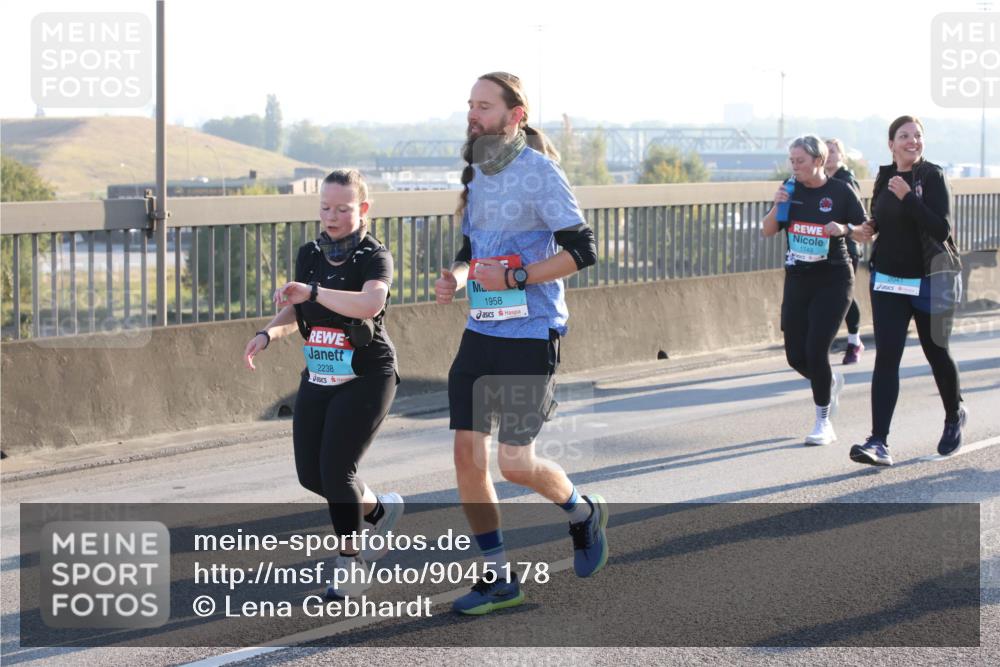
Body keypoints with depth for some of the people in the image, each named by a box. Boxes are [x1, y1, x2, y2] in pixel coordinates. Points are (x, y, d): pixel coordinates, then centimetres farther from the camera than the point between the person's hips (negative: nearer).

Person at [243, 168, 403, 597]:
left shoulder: (374, 257, -12)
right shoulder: (309, 255, 8)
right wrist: (268, 333, -7)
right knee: (310, 475, 4)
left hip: (366, 378, -7)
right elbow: (294, 312, 15)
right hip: (318, 379, 7)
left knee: (335, 472, -13)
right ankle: (379, 510, 31)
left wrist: (313, 292, -45)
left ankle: (350, 566, 7)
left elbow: (371, 304, -33)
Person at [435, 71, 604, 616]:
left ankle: (582, 513, 26)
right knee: (467, 455, 1)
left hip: (530, 335, -7)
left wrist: (516, 277, -20)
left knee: (515, 463, -6)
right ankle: (497, 577, 12)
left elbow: (582, 249, -16)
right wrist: (456, 275, 4)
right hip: (480, 332, 7)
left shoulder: (538, 171, -11)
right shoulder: (477, 173, 13)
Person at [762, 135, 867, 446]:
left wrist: (844, 229, -21)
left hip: (833, 280, -5)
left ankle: (824, 423, -1)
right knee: (795, 355, 4)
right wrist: (777, 206, -12)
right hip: (797, 280, 5)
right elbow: (768, 231, 7)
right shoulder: (791, 190, 5)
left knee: (816, 349, -13)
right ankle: (831, 382, 37)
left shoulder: (840, 191, -6)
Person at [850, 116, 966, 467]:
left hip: (930, 281, -4)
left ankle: (955, 415, 41)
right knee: (886, 358, -7)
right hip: (888, 281, 4)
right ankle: (878, 443, -13)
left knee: (936, 352, 12)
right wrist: (869, 230, 1)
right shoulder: (884, 178, 6)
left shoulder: (933, 177, -10)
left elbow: (942, 229, -21)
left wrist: (908, 197, -28)